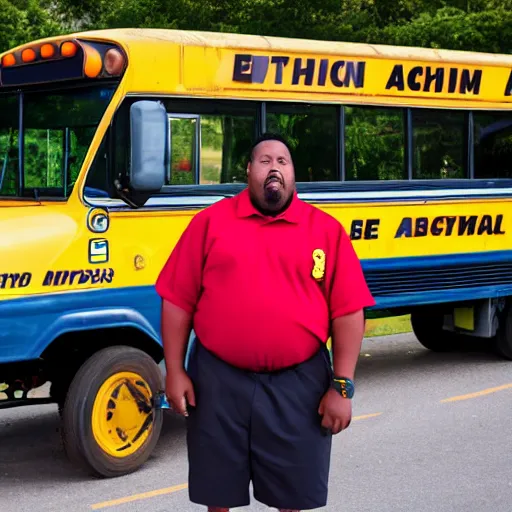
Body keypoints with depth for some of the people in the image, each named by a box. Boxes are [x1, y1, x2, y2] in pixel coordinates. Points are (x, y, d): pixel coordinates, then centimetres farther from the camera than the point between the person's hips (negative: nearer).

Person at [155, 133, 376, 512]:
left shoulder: (326, 230, 2)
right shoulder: (211, 222, 3)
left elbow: (349, 313, 0)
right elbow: (178, 301, 4)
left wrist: (342, 386, -5)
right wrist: (175, 371, -1)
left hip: (298, 384, 0)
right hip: (219, 380, 1)